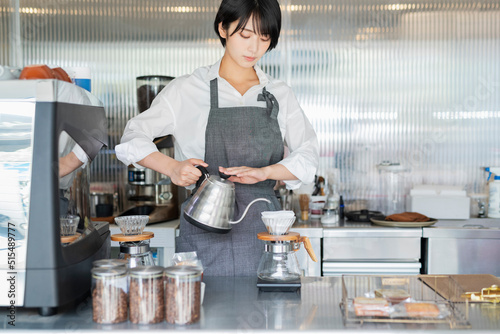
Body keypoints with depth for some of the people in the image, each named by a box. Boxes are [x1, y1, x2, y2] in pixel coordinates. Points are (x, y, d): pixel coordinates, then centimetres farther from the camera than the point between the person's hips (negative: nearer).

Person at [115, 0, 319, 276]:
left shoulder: (279, 94, 9)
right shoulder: (188, 90, 1)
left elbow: (307, 157, 2)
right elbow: (132, 139, -1)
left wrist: (264, 172, -17)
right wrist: (172, 167, -19)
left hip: (265, 232, 2)